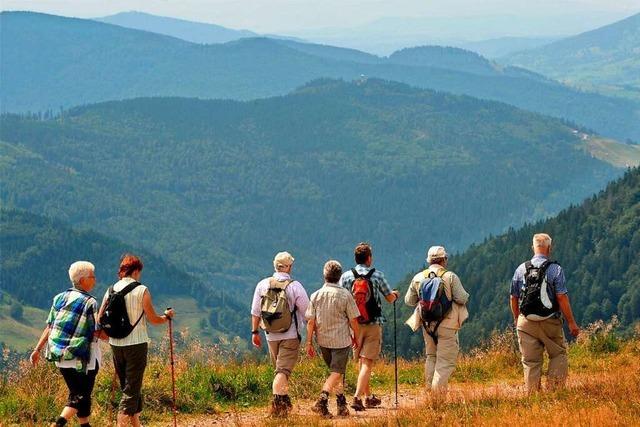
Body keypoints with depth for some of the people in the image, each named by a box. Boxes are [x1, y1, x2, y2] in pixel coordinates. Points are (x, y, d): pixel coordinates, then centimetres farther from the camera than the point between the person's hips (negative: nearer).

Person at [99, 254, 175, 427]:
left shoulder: (111, 291, 4)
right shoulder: (141, 290, -10)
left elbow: (100, 320, 5)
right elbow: (153, 319, -7)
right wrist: (167, 316, 13)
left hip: (116, 345, 5)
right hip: (136, 344, -5)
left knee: (128, 387, 19)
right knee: (132, 389, -1)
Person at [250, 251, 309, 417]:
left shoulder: (262, 285, 1)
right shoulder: (295, 287, -10)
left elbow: (255, 311, 6)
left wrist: (255, 332, 15)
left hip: (271, 336, 4)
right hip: (290, 336, -4)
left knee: (280, 368, 19)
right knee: (283, 370, -6)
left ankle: (285, 402, 27)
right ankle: (277, 401, -20)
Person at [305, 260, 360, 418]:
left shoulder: (316, 295, -2)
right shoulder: (345, 295, -9)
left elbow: (310, 322, -2)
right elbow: (353, 320, -5)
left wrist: (309, 343, 4)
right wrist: (356, 337, 11)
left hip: (323, 340, 4)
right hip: (341, 340, -4)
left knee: (336, 371, 19)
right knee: (336, 373, -4)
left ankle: (342, 404, 23)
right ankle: (322, 401, -23)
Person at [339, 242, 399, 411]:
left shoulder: (346, 276, -1)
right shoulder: (377, 275, -5)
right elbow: (390, 298, 4)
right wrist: (395, 294, 27)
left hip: (354, 324, 3)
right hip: (373, 323, -3)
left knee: (362, 361, 17)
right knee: (367, 362, -5)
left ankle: (369, 397, 25)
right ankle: (357, 397, -17)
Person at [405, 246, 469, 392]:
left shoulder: (418, 278, 3)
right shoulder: (450, 277, -9)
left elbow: (409, 301, 9)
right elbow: (461, 298, -13)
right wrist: (465, 295, 10)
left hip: (427, 325, 5)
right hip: (447, 324, -4)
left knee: (431, 357, 18)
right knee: (446, 359, -1)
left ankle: (429, 390, 18)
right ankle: (438, 390, -12)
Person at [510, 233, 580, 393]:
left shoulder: (521, 269, 5)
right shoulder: (555, 269, -7)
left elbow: (513, 297, 11)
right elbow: (562, 297, -11)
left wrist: (516, 318, 27)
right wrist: (571, 322, -5)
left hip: (526, 322, 3)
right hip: (549, 321, -3)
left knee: (530, 362, 7)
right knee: (558, 355, 12)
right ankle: (554, 389, 1)